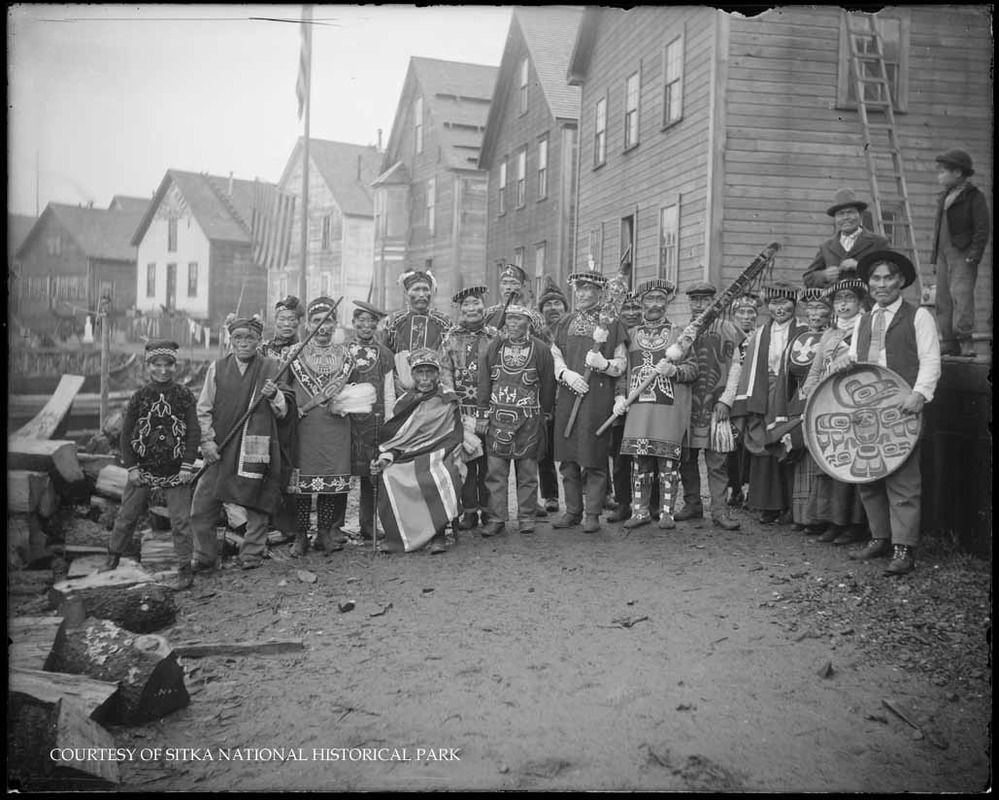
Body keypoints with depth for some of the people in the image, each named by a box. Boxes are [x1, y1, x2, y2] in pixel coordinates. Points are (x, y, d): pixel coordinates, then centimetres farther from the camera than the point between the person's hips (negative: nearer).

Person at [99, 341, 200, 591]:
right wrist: (131, 467, -3)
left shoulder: (184, 396, -4)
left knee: (180, 519, -2)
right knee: (126, 515, 11)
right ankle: (113, 558, 30)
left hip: (175, 470, -2)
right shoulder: (139, 397, -1)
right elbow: (126, 434, 3)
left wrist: (187, 465, -10)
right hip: (143, 468, 2)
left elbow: (193, 432, -4)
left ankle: (185, 570, 6)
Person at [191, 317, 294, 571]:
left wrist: (274, 395, -15)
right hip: (221, 447, 2)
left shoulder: (272, 367, 4)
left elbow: (286, 411, 4)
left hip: (257, 447, -2)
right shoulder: (217, 368, 8)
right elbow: (203, 409, 10)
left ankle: (252, 553, 20)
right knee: (202, 503, 1)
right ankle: (204, 556, 15)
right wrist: (207, 440, 0)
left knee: (256, 503, 4)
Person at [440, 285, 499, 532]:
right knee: (464, 459, 1)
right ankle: (469, 511, 9)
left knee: (488, 461, 2)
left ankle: (488, 509, 12)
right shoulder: (451, 337, 8)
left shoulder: (495, 336, 7)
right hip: (460, 408, 1)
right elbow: (445, 372, 4)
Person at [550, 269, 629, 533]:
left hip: (598, 399, -4)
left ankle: (593, 514, 7)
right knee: (568, 458, 6)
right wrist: (568, 374, -8)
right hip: (567, 396, 4)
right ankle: (572, 511, 16)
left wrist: (603, 363, -17)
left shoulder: (612, 323, 4)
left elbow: (622, 363, 3)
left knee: (595, 459, -2)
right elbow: (555, 357, 12)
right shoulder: (565, 322, 15)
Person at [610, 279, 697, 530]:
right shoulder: (631, 335, 15)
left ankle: (666, 513, 6)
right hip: (637, 407, 2)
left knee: (667, 462, -2)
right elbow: (621, 369, 16)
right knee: (639, 462, 2)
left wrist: (673, 371, -15)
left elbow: (693, 369, 4)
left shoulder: (679, 334, 9)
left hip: (669, 409, -2)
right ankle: (640, 511, 12)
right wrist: (620, 396, 2)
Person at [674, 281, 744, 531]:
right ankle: (692, 504, 19)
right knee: (686, 457, 6)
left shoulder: (726, 328, 4)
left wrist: (726, 400, -6)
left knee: (717, 460, -4)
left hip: (716, 403, -3)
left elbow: (735, 366, 1)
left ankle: (719, 511, 0)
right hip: (686, 402, 3)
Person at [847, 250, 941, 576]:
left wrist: (919, 394, -19)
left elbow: (930, 362, -4)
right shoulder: (862, 321, 20)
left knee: (903, 481, -6)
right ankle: (879, 538, 19)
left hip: (901, 411, -5)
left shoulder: (918, 317, 4)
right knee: (867, 479, 7)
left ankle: (904, 550, -1)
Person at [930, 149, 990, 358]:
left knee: (961, 294, -15)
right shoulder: (944, 197, 19)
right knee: (943, 298, 4)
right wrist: (935, 257, 18)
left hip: (962, 256, -7)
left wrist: (973, 255, -16)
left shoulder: (974, 197, -3)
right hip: (944, 254, 8)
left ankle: (966, 342, -16)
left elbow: (982, 229, -8)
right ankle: (950, 342, 8)